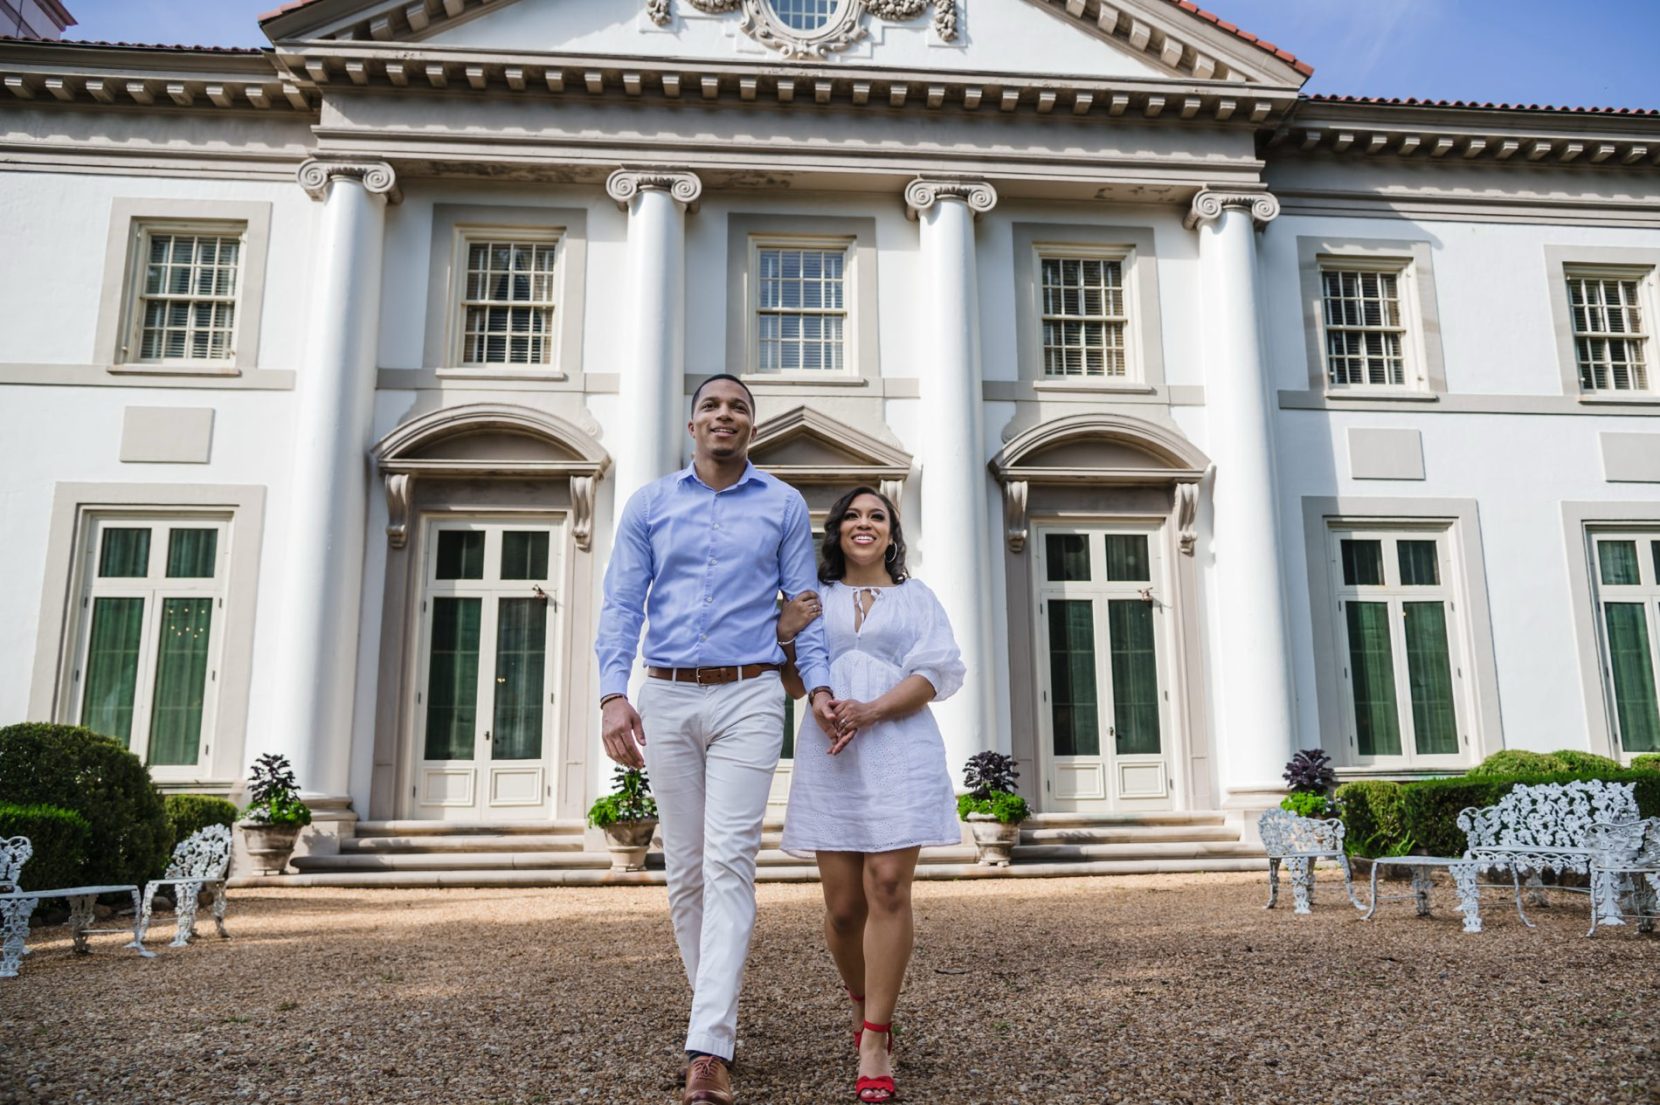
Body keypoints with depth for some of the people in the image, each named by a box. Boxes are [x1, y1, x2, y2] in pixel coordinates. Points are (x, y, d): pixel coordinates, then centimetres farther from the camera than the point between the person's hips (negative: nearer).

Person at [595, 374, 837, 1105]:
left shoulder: (783, 506, 8)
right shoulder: (650, 504, 10)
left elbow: (802, 603, 6)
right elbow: (622, 604, 3)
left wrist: (818, 685, -9)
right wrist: (613, 694, -10)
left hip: (749, 698, -2)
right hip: (668, 698, 2)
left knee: (728, 864, -12)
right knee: (684, 869, 8)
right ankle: (714, 1009, 25)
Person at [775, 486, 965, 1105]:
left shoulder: (915, 596, 13)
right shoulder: (815, 598, 16)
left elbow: (936, 674, 0)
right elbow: (796, 686, 16)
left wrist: (872, 710, -14)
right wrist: (784, 637, -4)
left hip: (900, 753, -1)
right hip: (831, 759, 2)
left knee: (888, 886, -12)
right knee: (843, 904, 1)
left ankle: (874, 1042, -5)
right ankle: (863, 1004, 29)